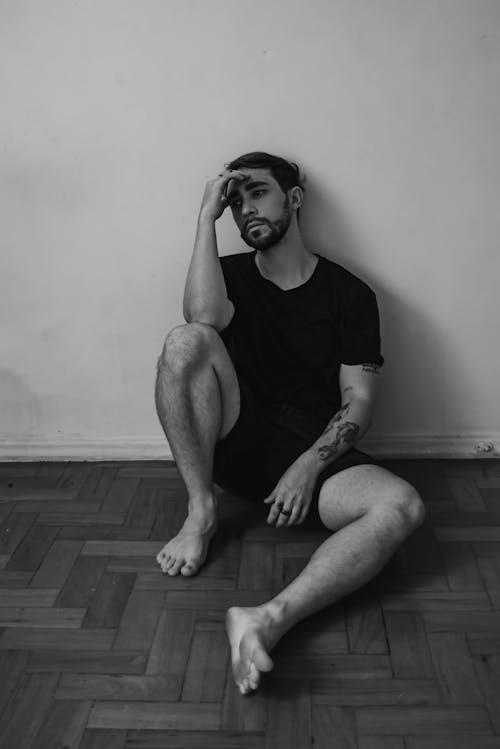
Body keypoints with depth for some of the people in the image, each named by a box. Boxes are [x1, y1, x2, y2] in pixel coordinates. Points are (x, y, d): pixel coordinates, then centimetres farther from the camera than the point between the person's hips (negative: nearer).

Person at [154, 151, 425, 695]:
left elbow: (358, 400, -2)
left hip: (313, 451, 0)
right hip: (236, 441, 1)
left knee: (401, 507, -30)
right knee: (186, 341, -26)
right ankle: (202, 512, -17)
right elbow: (205, 317, -18)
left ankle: (271, 619, -49)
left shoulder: (349, 294, 5)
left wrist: (308, 466, -18)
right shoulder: (231, 273, 8)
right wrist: (207, 216, -11)